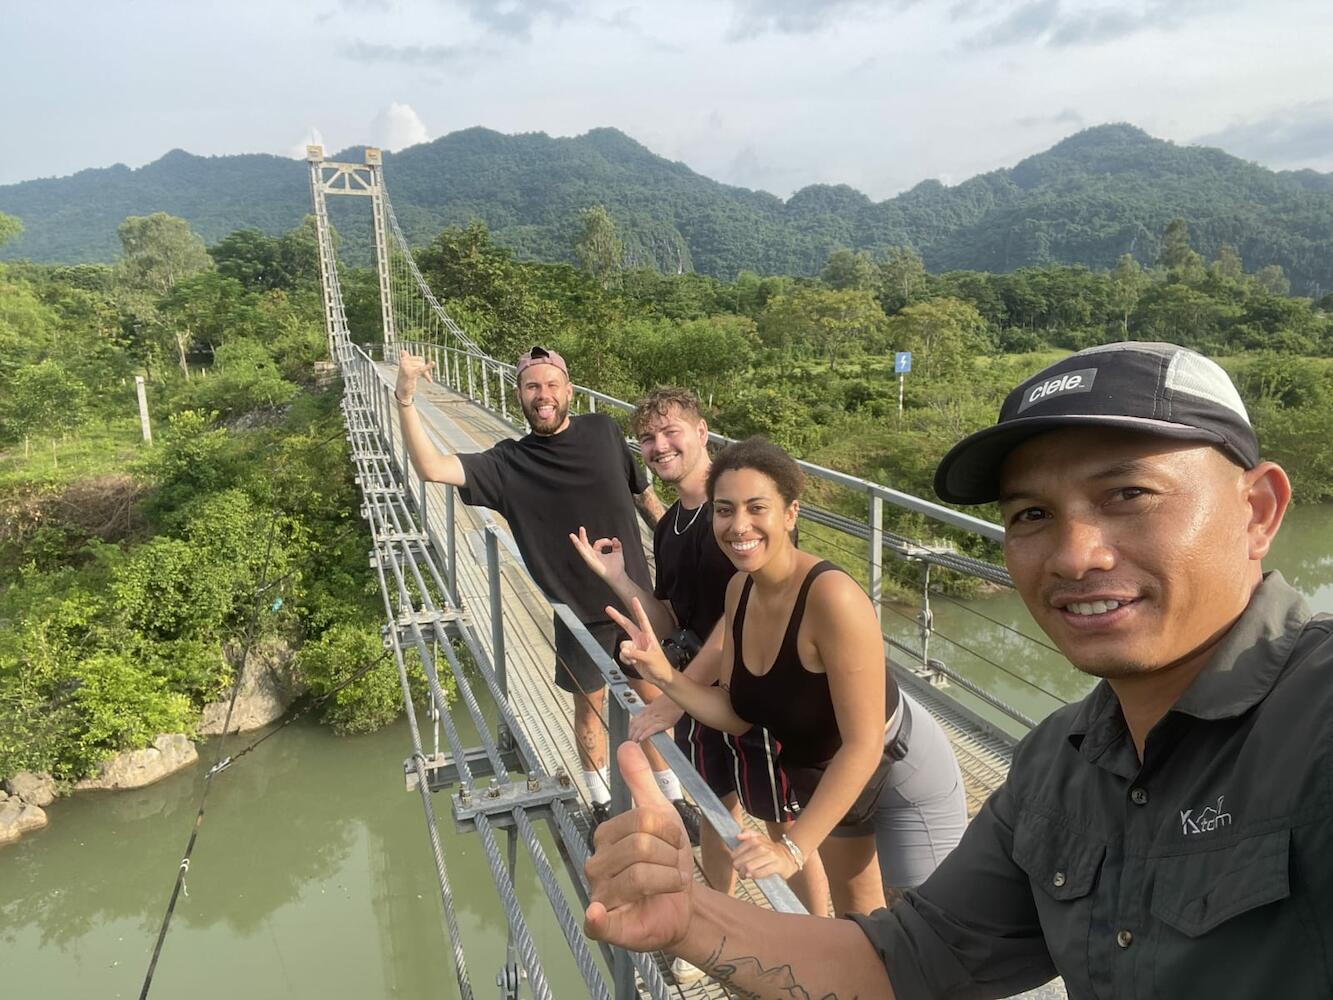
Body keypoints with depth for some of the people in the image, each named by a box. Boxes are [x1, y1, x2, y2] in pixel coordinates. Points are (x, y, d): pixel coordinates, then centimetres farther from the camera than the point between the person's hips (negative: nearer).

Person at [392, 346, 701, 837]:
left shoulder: (603, 430, -4)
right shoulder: (508, 464, -10)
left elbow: (642, 492, 10)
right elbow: (431, 468, -21)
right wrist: (406, 399, -33)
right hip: (580, 612, -1)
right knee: (590, 704, 15)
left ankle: (673, 797, 35)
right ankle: (602, 804, 38)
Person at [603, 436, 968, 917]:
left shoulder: (832, 596, -36)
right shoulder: (739, 589, -12)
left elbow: (863, 744, -33)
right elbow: (737, 713, -8)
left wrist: (792, 848, -35)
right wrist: (664, 675, -24)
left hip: (904, 777, -7)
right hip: (821, 776, 7)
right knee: (853, 913, 28)